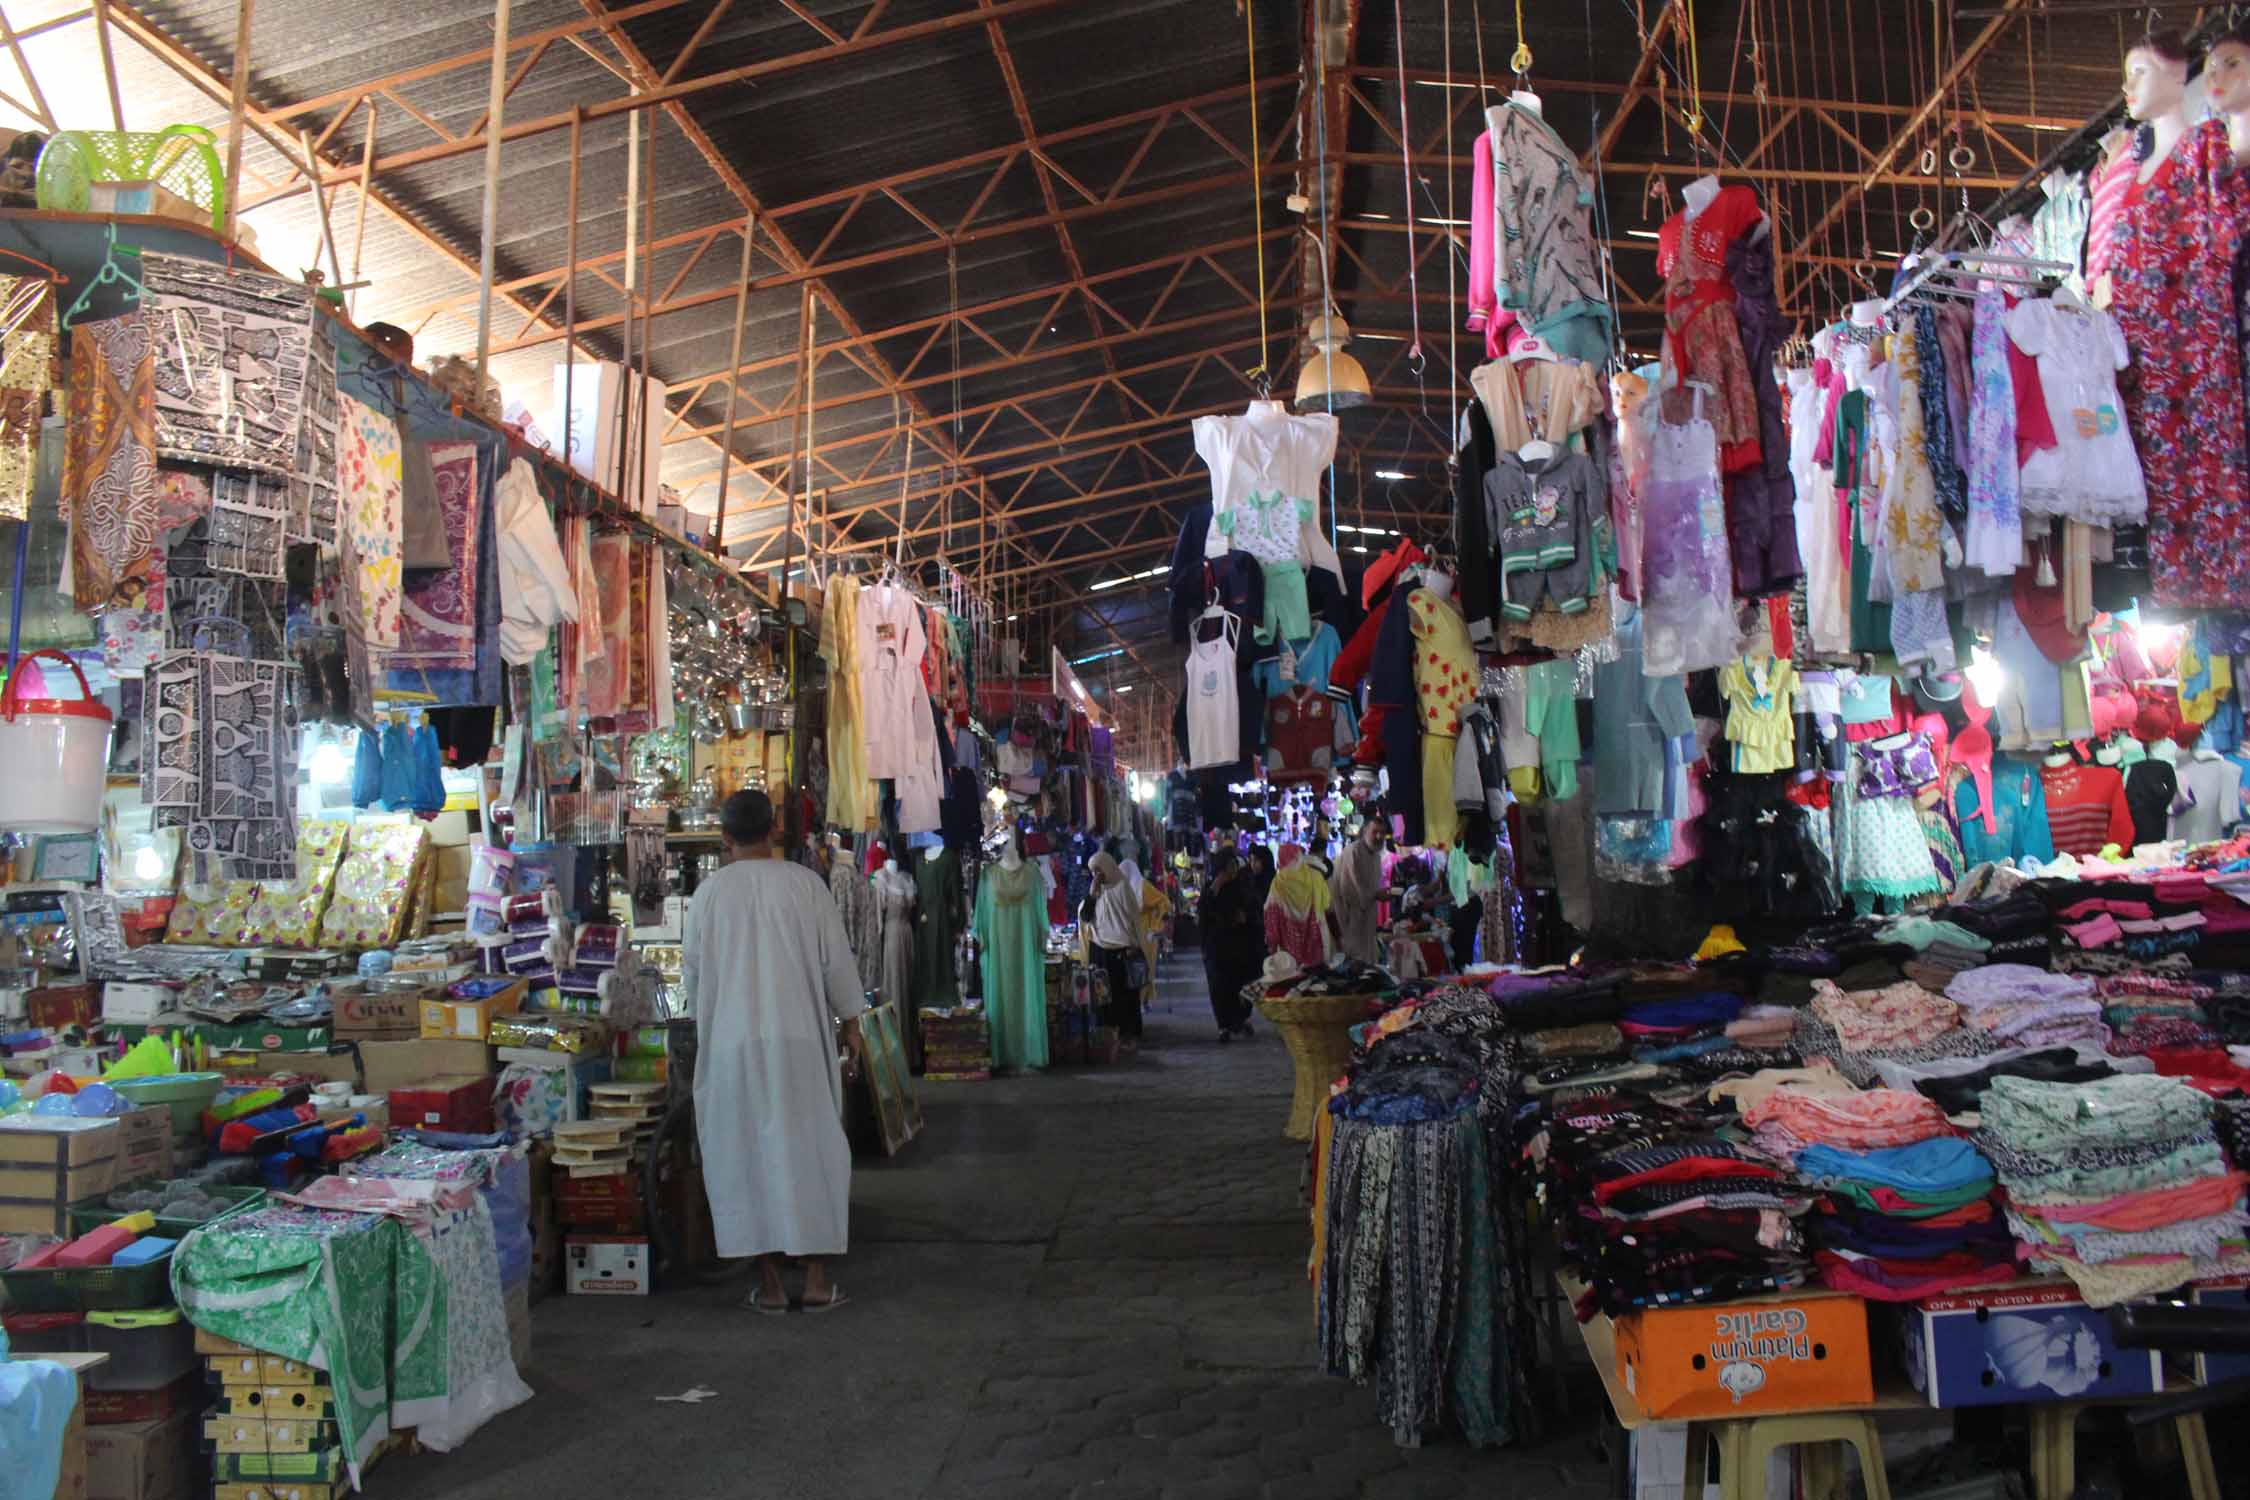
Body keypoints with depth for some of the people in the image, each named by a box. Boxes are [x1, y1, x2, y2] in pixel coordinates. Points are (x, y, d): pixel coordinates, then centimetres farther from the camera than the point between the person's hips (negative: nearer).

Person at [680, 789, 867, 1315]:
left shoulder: (709, 892, -1)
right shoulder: (805, 884, -4)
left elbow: (691, 970, 7)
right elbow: (836, 961, -1)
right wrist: (850, 1014, 13)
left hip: (731, 1041, 1)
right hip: (799, 1038, -1)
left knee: (746, 1153, 7)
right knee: (807, 1148, 7)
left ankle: (769, 1282, 10)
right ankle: (816, 1278, 9)